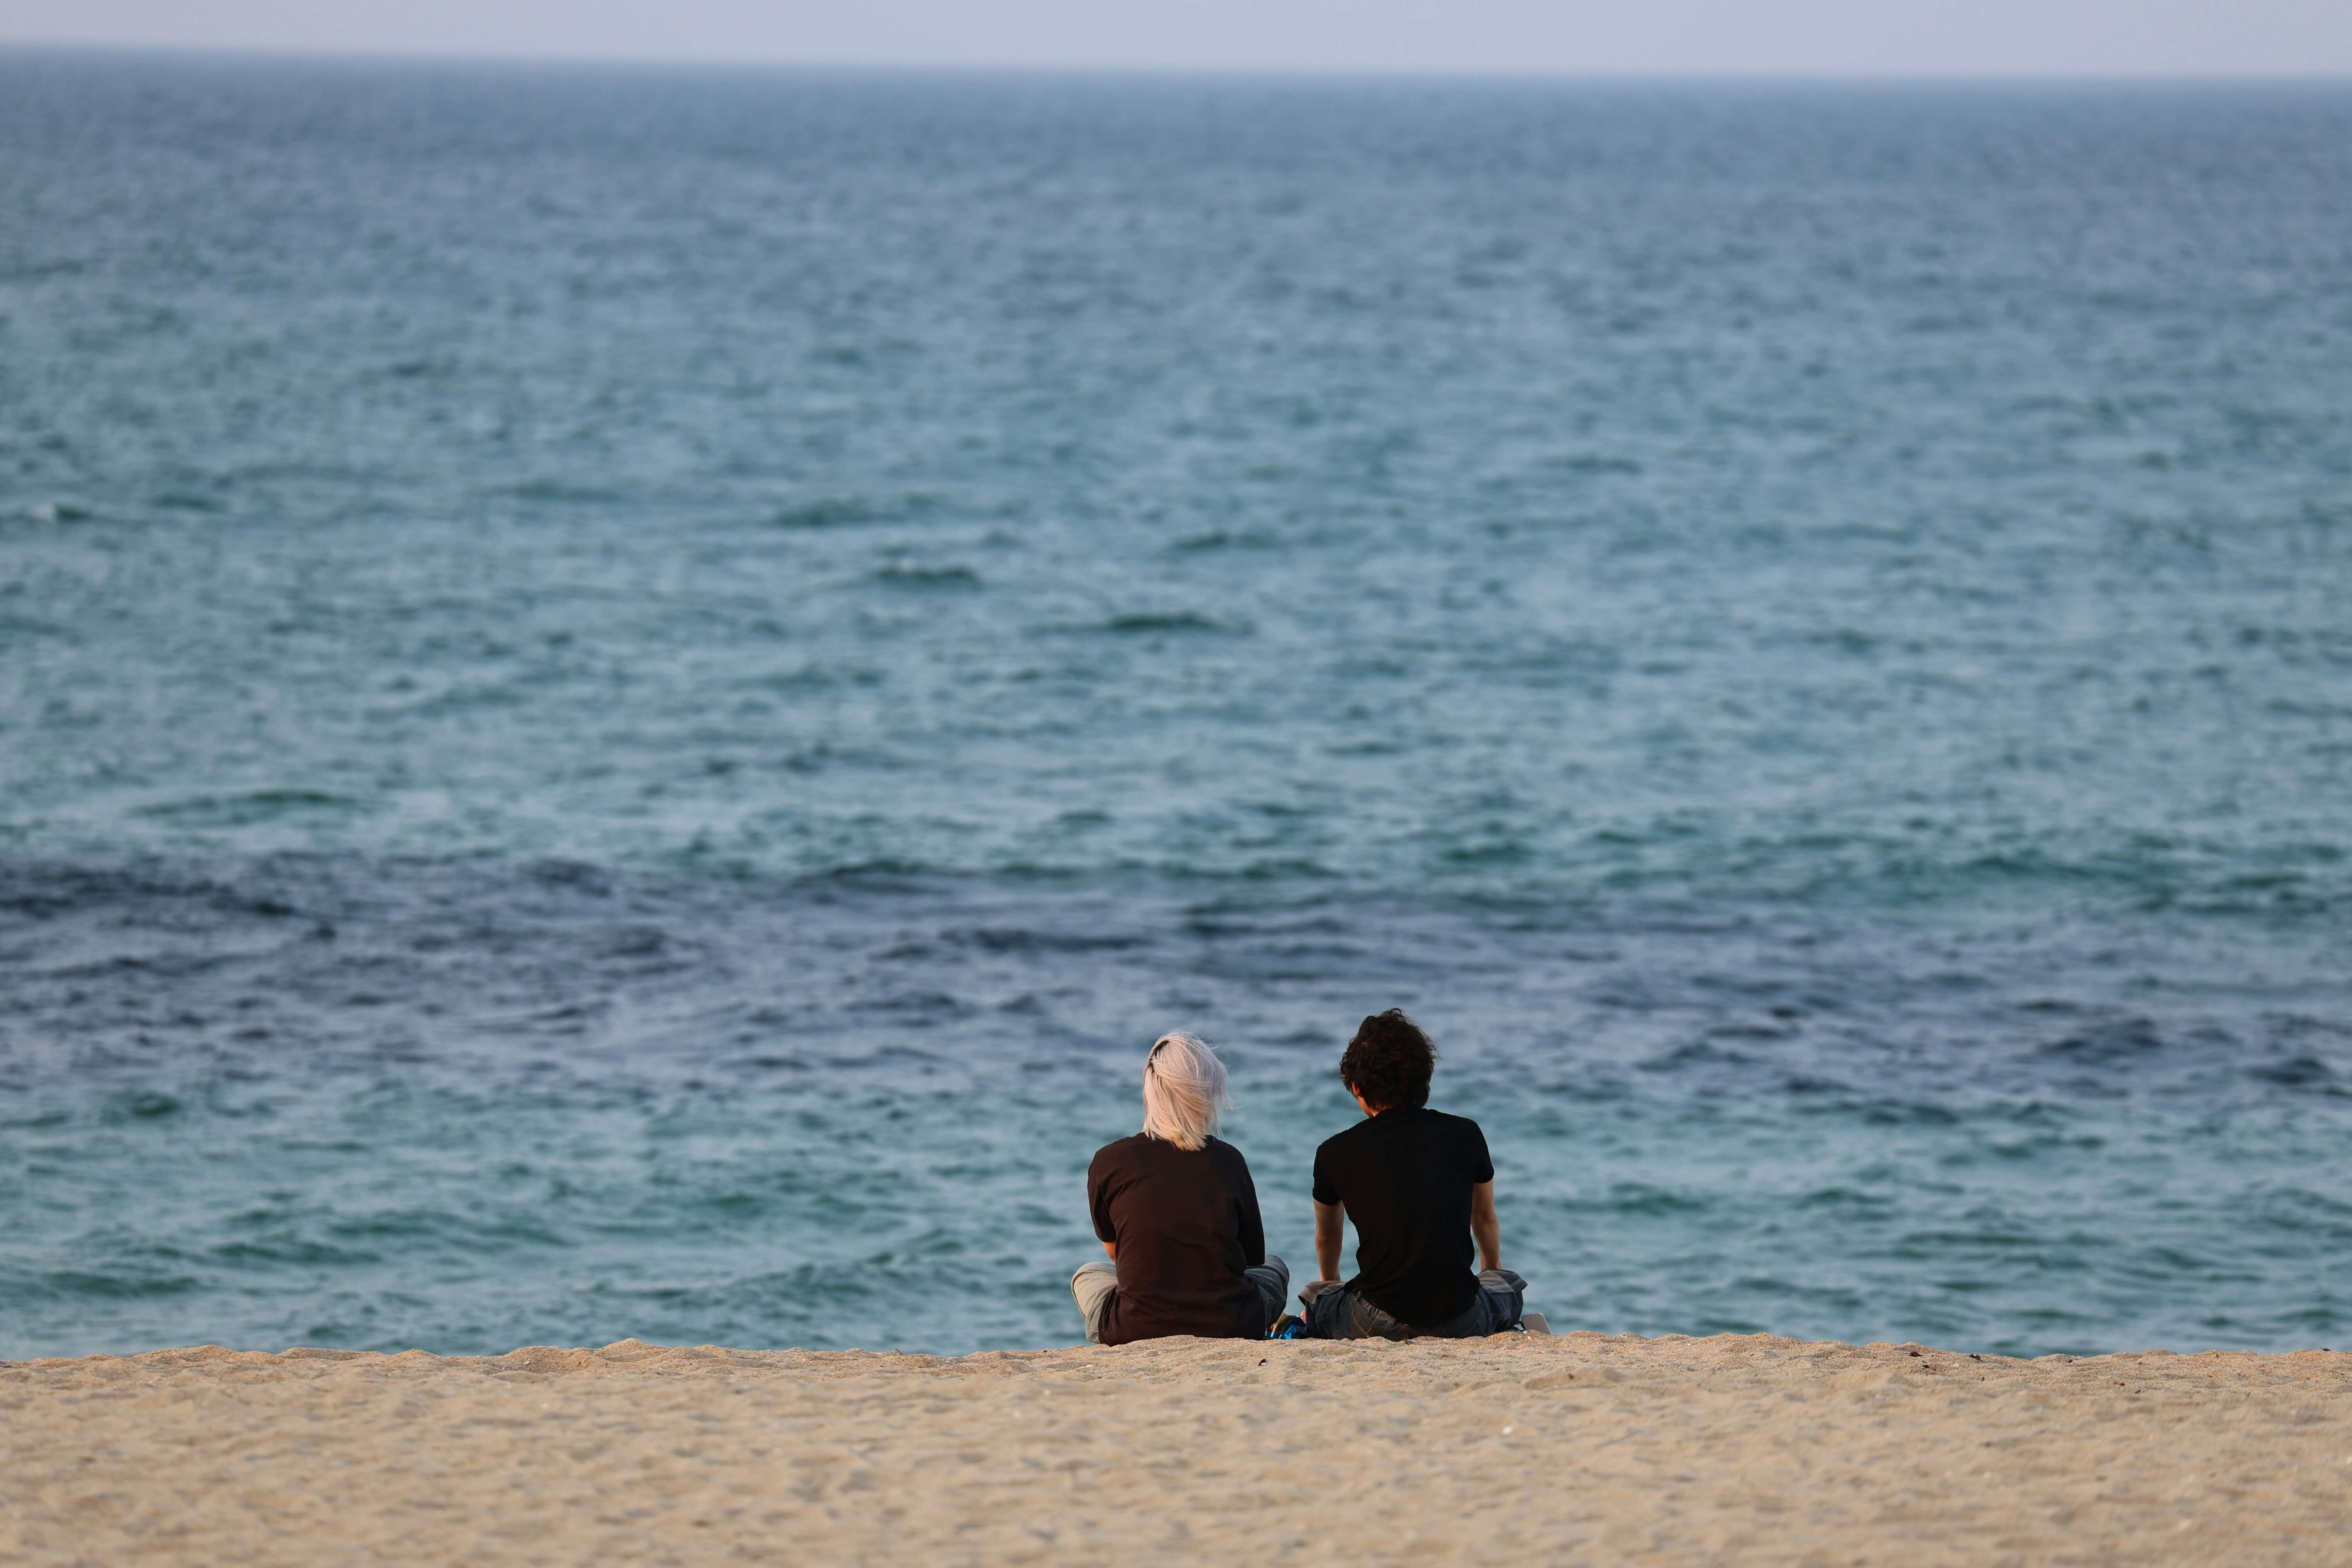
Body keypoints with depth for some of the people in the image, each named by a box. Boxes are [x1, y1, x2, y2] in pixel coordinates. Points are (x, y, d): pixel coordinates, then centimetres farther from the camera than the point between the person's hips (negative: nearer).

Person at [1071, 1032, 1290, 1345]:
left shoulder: (1108, 1162, -3)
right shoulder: (1229, 1161, -1)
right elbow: (1253, 1257, 12)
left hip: (1135, 1331, 0)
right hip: (1230, 1329, 0)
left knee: (1087, 1275, 34)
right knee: (1275, 1270, 33)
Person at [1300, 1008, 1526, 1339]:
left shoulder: (1336, 1153, 2)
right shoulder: (1465, 1135, 4)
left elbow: (1327, 1234, 24)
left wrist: (1329, 1285, 48)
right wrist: (1491, 1271, 48)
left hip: (1378, 1324, -1)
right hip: (1460, 1320, 1)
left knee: (1314, 1297, 31)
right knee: (1510, 1285, 34)